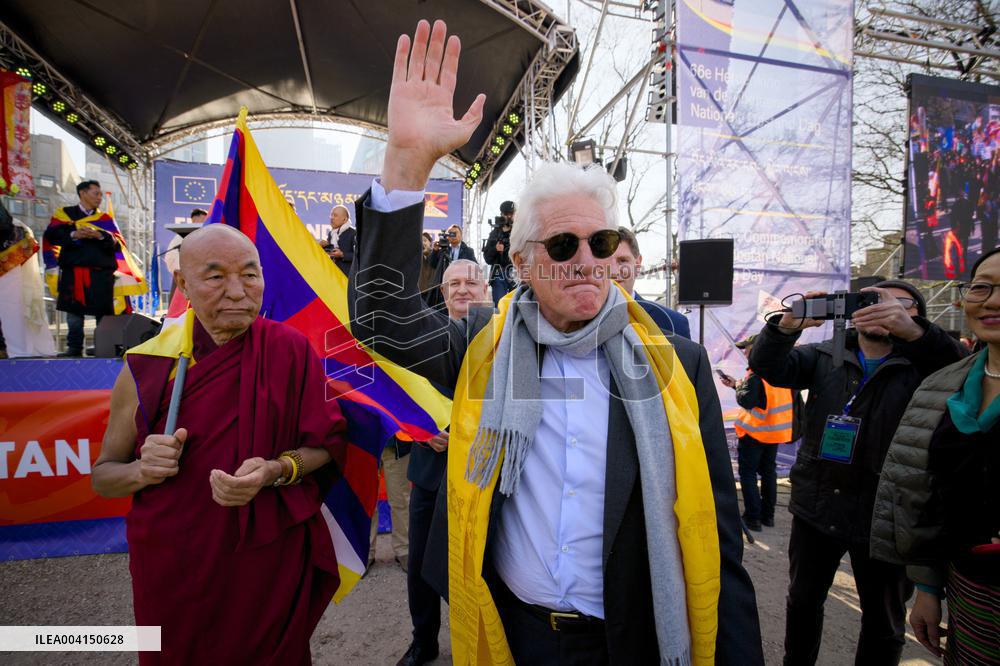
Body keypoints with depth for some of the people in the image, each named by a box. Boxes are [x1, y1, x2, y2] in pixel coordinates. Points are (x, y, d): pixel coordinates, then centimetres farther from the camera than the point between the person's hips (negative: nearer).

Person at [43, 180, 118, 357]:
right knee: (74, 309, 1)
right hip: (74, 270, -1)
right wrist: (74, 235, -14)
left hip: (101, 271, 1)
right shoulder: (65, 214, 14)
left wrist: (100, 235, -13)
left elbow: (117, 243, 4)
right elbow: (51, 235, 0)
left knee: (103, 312, -1)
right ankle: (75, 347, 7)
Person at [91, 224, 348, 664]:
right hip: (172, 574, 2)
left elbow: (327, 444, -7)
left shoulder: (291, 350, -11)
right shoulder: (145, 367, -6)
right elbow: (102, 475, 3)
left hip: (271, 565, -1)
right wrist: (144, 470, -17)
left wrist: (277, 471, -24)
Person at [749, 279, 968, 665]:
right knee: (803, 600, 19)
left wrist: (914, 332, -43)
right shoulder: (823, 356, 1)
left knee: (884, 621, 17)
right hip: (816, 507, 2)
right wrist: (787, 326, -33)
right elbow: (768, 367, -13)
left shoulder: (922, 365, -4)